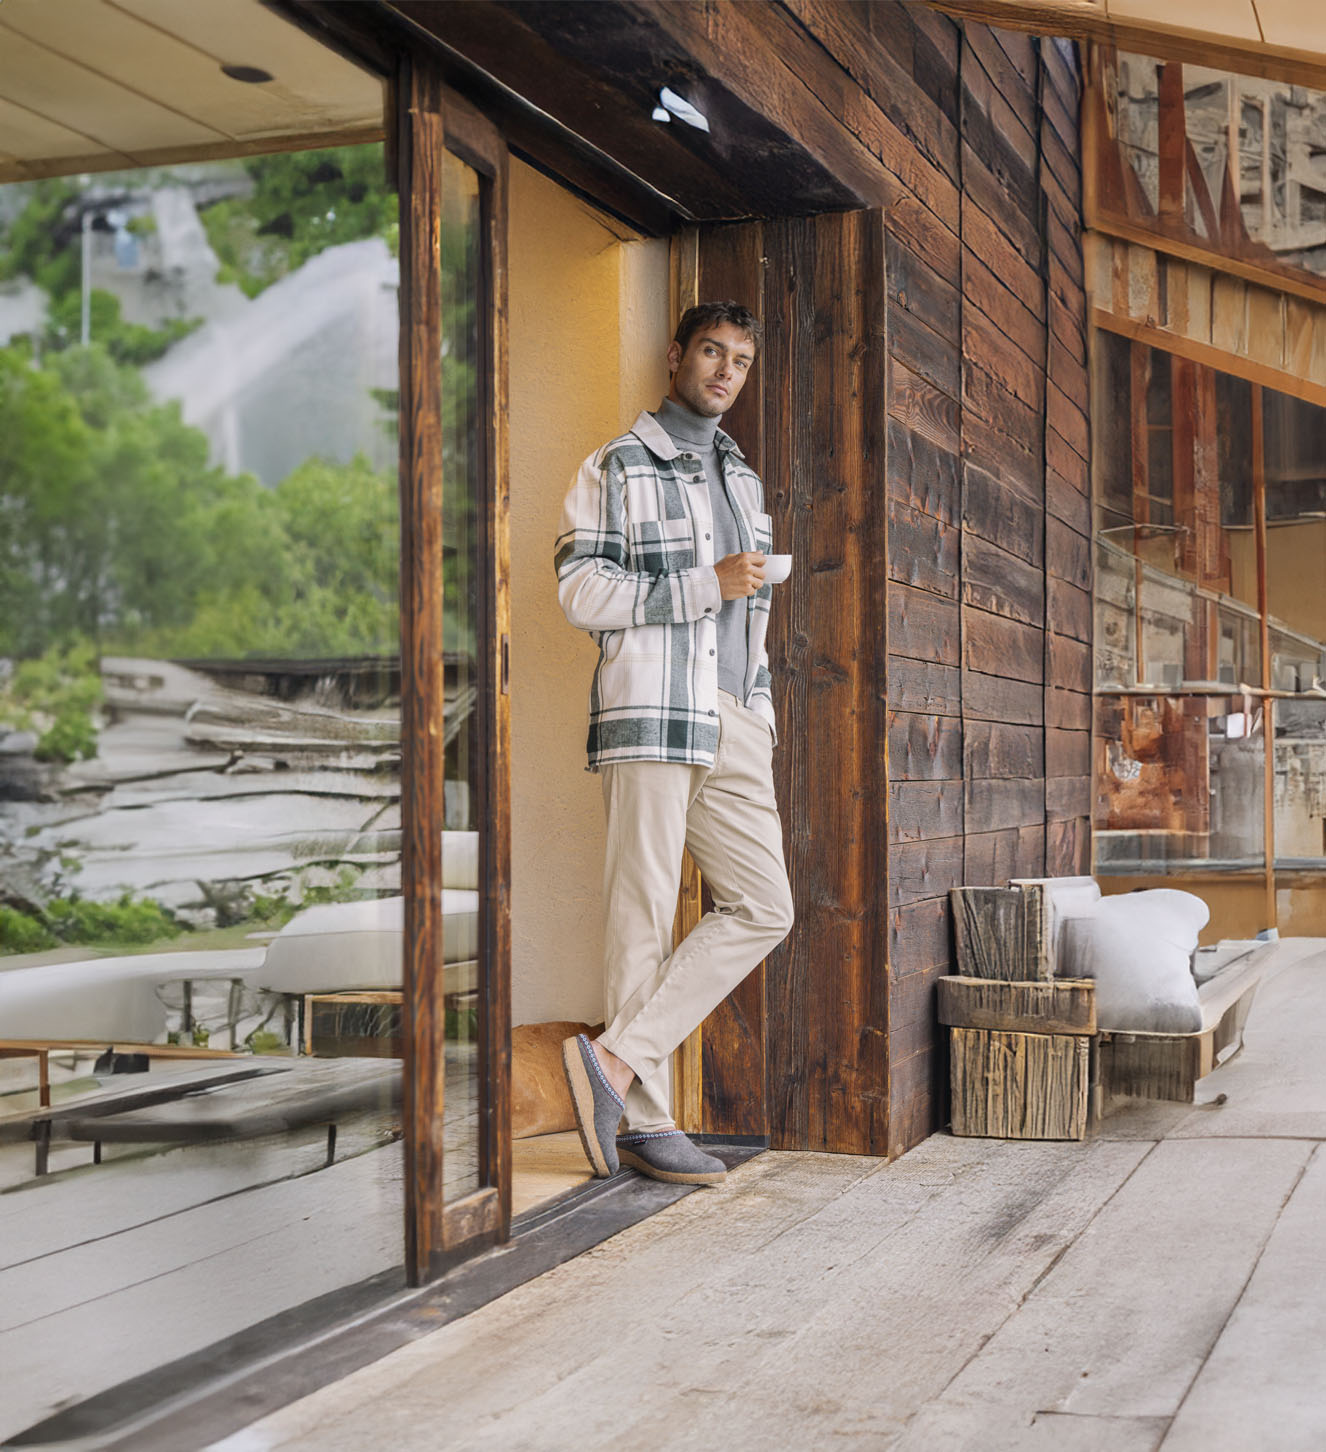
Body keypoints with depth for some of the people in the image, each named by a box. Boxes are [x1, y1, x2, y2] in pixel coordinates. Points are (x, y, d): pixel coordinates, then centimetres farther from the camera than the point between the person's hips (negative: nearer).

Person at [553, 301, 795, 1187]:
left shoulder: (743, 478, 24)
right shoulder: (618, 467, 4)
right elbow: (581, 591, -7)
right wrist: (707, 584, -13)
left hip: (735, 723, 7)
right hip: (650, 713, -6)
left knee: (763, 908, -3)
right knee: (645, 912, -4)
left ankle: (617, 1060, -3)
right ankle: (643, 1117, 2)